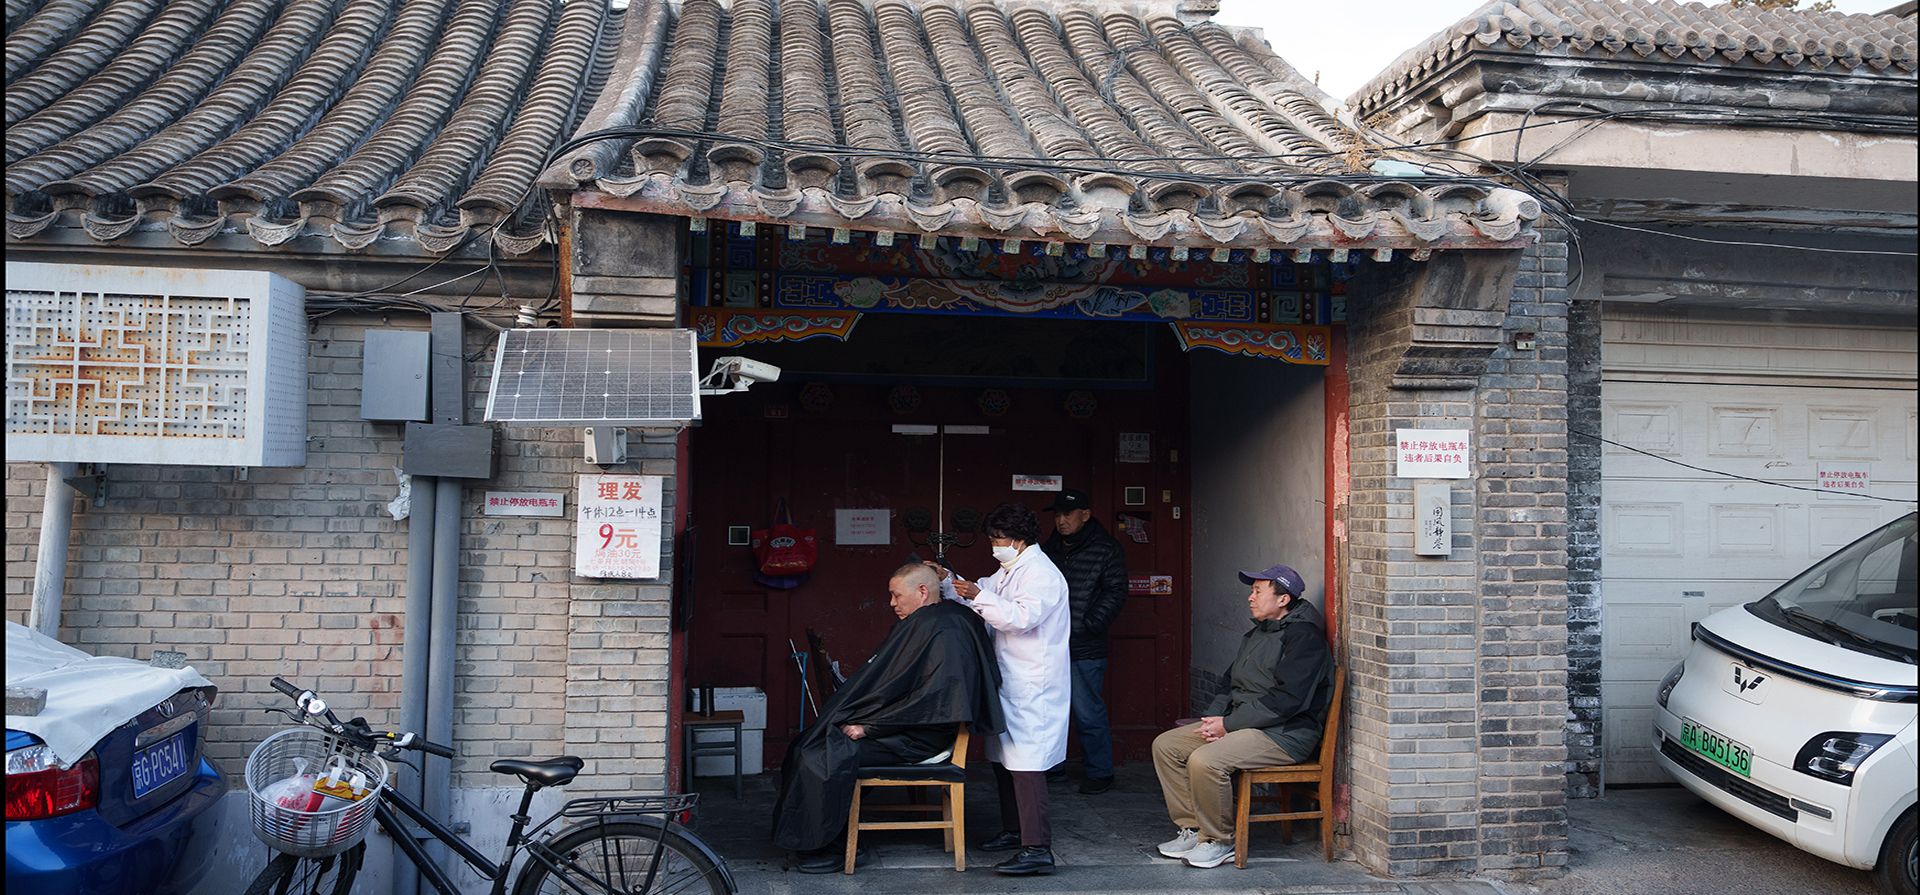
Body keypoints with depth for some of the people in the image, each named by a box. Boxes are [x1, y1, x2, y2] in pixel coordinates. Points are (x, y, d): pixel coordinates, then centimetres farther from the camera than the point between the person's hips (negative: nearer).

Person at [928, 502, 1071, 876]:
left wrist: (979, 596, -27)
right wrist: (948, 580, 7)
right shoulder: (1010, 571, 18)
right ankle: (1014, 830, 31)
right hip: (1011, 684, 11)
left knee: (1025, 763, -15)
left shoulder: (1041, 574, -15)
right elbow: (977, 596, 23)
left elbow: (1021, 617, -28)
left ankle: (1037, 849, -17)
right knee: (1004, 758, 18)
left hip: (1034, 688, -11)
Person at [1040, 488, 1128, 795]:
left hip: (1085, 649, -6)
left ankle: (1099, 773, 10)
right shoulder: (1048, 548, 14)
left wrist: (1088, 625, -15)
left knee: (1088, 713, -3)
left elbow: (1116, 593, -7)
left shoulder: (1106, 549, -2)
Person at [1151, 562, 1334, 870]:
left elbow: (1286, 699, -22)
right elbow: (1232, 684, 23)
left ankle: (1219, 840, -10)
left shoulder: (1304, 636, -13)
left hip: (1285, 733, -10)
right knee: (1165, 745, -1)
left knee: (1204, 760, -31)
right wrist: (1213, 718, 1)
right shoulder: (1256, 635, 19)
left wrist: (1228, 724, -18)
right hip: (1240, 724, 10)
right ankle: (1192, 829, 5)